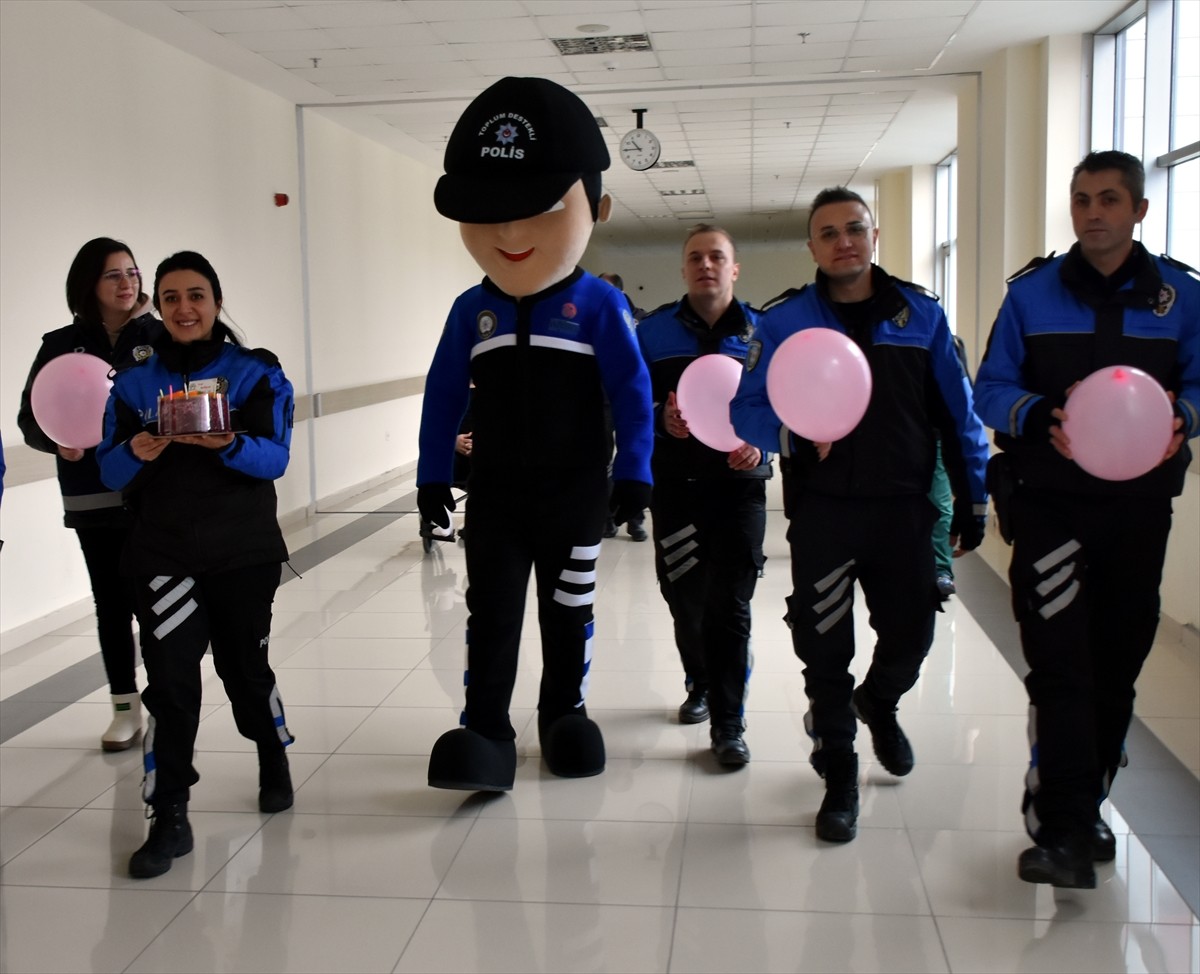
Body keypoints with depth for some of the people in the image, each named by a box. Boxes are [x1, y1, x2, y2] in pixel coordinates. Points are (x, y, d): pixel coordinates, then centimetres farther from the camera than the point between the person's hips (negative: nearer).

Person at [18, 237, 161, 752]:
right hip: (95, 500, 2)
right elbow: (30, 418, 3)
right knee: (112, 604, 11)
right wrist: (58, 442, -18)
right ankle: (125, 708, 24)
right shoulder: (61, 346, 2)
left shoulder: (160, 337, -1)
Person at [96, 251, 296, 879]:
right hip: (163, 556, 1)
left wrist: (228, 444, -31)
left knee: (245, 668, 12)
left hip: (244, 554, -1)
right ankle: (168, 821, 1)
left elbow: (275, 457, -11)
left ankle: (274, 764, 40)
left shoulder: (256, 374, -1)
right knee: (169, 681, -6)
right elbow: (110, 472, 2)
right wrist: (136, 453, -20)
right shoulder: (134, 381, 5)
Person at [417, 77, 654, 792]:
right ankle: (486, 730, 7)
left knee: (569, 609, 13)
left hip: (574, 493, -1)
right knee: (491, 610, 2)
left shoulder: (598, 304, -11)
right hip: (494, 494, 2)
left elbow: (632, 391, -8)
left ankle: (565, 713, 29)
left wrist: (634, 472, -10)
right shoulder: (472, 309, -2)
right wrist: (433, 473, 5)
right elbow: (444, 395, 5)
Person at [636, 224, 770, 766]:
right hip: (675, 484, 1)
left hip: (740, 484, -1)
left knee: (730, 604, -3)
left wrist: (760, 444, -13)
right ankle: (700, 684, 36)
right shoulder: (653, 331, 4)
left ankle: (728, 724, 3)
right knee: (684, 598, 10)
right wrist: (662, 420, -16)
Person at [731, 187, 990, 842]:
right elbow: (745, 411, -3)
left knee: (910, 632, 11)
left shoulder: (921, 315, 4)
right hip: (822, 512, -1)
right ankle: (838, 774, 22)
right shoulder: (784, 320, 0)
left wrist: (971, 500, 6)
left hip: (904, 508, 2)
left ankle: (879, 703, 46)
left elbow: (956, 413, 7)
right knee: (825, 648, 3)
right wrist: (794, 432, -23)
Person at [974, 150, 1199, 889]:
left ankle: (1082, 808, 28)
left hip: (1140, 507, 3)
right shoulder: (1032, 292, 1)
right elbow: (991, 389, 0)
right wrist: (1040, 416, -20)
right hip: (1052, 503, -2)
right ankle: (1065, 829, -6)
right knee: (1061, 663, -10)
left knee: (1118, 661, 11)